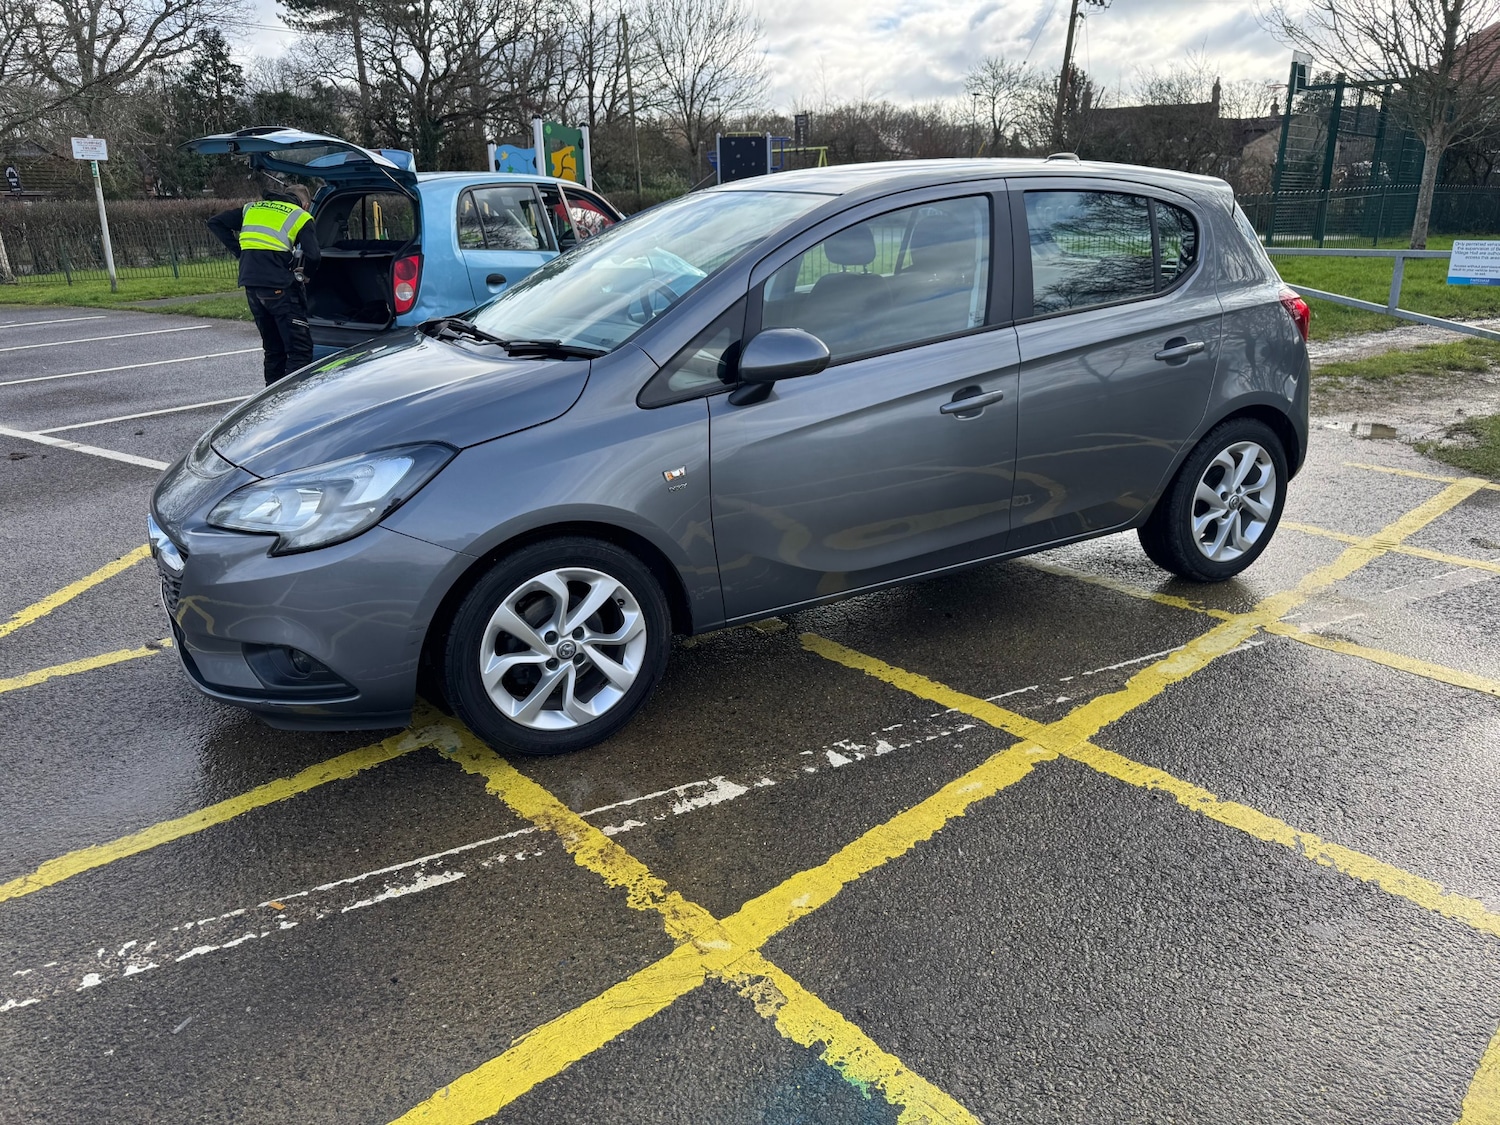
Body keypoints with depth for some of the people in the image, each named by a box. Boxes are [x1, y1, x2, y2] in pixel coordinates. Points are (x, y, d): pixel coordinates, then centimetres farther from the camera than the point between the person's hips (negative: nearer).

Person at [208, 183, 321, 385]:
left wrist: (240, 252, 15)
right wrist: (302, 273, 10)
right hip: (278, 286, -6)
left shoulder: (252, 209, 21)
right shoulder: (300, 217, 4)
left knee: (273, 348, 17)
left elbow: (215, 223, 20)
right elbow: (313, 256, -10)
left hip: (251, 284, 6)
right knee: (300, 348, -5)